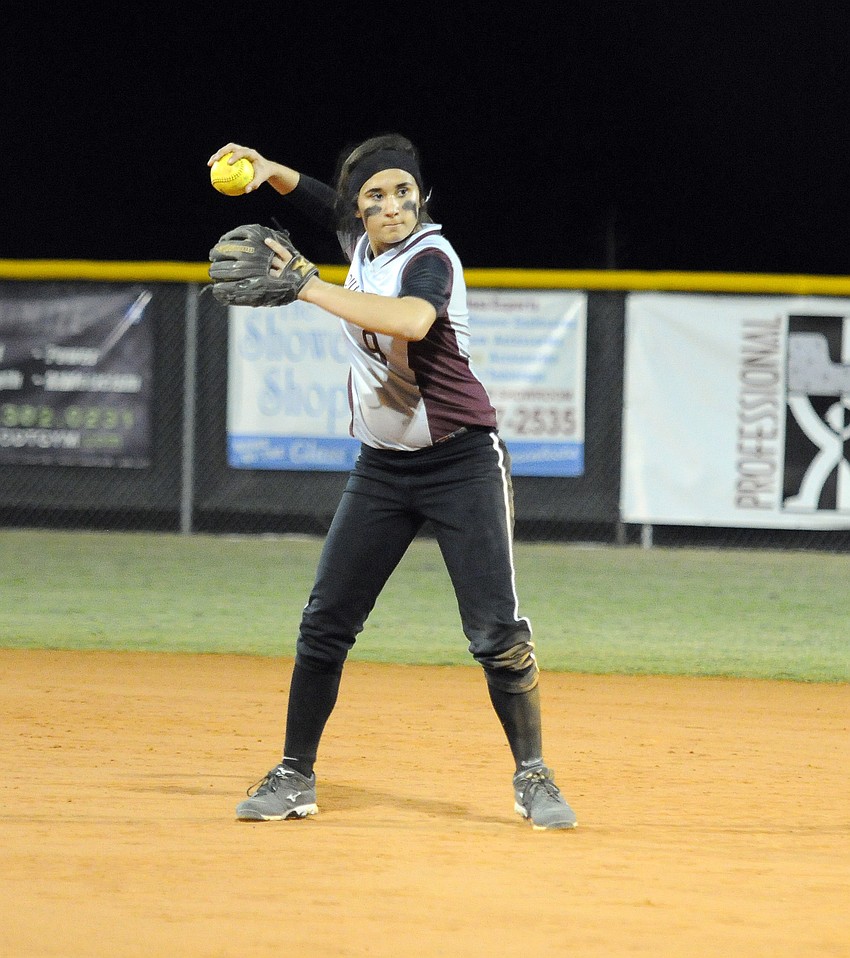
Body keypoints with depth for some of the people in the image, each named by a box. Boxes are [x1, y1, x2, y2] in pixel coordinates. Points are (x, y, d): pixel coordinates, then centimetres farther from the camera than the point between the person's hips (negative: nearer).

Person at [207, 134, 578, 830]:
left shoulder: (430, 257, -20)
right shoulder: (361, 240, 2)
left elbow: (413, 320, -43)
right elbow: (316, 199, 24)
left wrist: (309, 287, -39)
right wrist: (268, 170, 3)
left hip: (462, 464, -6)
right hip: (382, 470, 6)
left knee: (497, 631, -10)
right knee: (326, 622, 1)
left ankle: (533, 779, 4)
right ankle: (294, 778, 9)